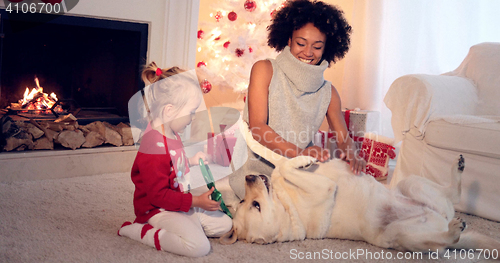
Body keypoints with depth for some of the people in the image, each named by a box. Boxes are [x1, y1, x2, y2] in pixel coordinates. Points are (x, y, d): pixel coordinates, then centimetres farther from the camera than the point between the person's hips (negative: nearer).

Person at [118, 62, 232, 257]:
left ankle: (171, 228, 9)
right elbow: (159, 195, -28)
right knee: (199, 246, -28)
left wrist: (190, 161, 19)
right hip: (159, 210, -10)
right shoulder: (154, 146, -28)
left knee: (225, 224, 15)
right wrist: (196, 201, -24)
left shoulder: (171, 134, 5)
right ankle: (138, 230, -13)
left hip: (180, 203, 10)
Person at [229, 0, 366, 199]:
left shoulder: (328, 92, 8)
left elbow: (343, 137, 6)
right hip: (257, 172, -4)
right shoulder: (265, 70, -4)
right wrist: (299, 152, -31)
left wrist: (351, 155, -21)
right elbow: (257, 127, -14)